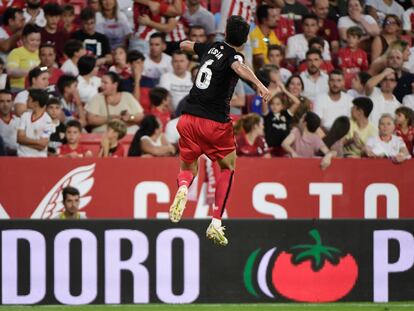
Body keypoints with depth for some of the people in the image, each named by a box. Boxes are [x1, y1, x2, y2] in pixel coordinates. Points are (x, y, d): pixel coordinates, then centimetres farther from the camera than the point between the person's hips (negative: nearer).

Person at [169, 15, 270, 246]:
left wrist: (184, 45, 60)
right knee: (228, 167, 18)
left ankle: (183, 187, -20)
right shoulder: (234, 56, -7)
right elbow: (239, 67, -34)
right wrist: (259, 84, -52)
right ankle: (216, 223, 6)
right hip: (215, 122, -5)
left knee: (188, 169, 19)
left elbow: (186, 45, 35)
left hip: (188, 119, 5)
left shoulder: (212, 48, 12)